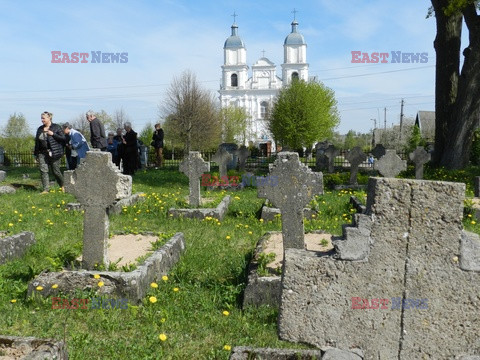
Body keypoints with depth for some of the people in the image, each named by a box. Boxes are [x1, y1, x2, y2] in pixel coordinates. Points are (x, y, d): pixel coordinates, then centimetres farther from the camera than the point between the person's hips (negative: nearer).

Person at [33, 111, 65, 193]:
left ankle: (62, 186, 25)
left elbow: (63, 138, -7)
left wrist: (53, 134, -18)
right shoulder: (40, 129, 12)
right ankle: (45, 189, 1)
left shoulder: (56, 127, -2)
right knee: (43, 171, -3)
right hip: (42, 153, 5)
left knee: (56, 171, 1)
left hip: (53, 153, -5)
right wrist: (36, 154, 15)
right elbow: (37, 142, 16)